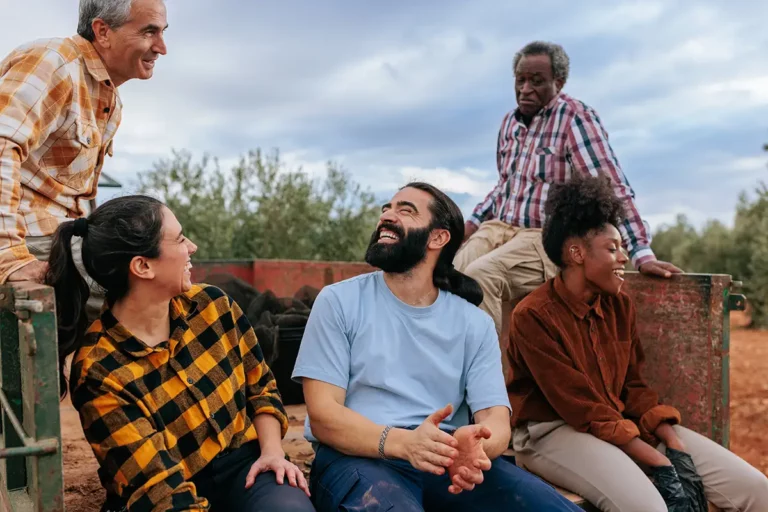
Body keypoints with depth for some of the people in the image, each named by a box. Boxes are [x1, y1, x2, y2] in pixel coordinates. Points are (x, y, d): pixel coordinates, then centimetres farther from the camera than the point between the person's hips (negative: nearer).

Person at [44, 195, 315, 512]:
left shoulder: (212, 304, -3)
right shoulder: (98, 372, -17)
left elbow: (260, 386, 9)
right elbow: (159, 485, -19)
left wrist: (272, 451, -6)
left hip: (243, 464, 3)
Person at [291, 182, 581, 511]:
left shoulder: (475, 323, 9)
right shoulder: (339, 301, 2)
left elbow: (495, 418, 1)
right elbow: (323, 416, -6)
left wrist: (473, 445, -24)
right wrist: (404, 442, -25)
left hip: (445, 460, 4)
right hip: (360, 457, -3)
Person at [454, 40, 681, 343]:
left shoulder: (575, 117, -10)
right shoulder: (510, 122, 12)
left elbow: (613, 190, -16)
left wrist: (642, 254, -22)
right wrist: (473, 223, 15)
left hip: (547, 238, -6)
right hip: (497, 229, 7)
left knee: (480, 276, -31)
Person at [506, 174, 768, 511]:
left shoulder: (621, 306, 7)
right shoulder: (533, 316, -15)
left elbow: (632, 386, 11)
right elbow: (580, 407, -18)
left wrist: (673, 444, -7)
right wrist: (657, 463, -20)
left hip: (625, 421, 7)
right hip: (553, 430, -6)